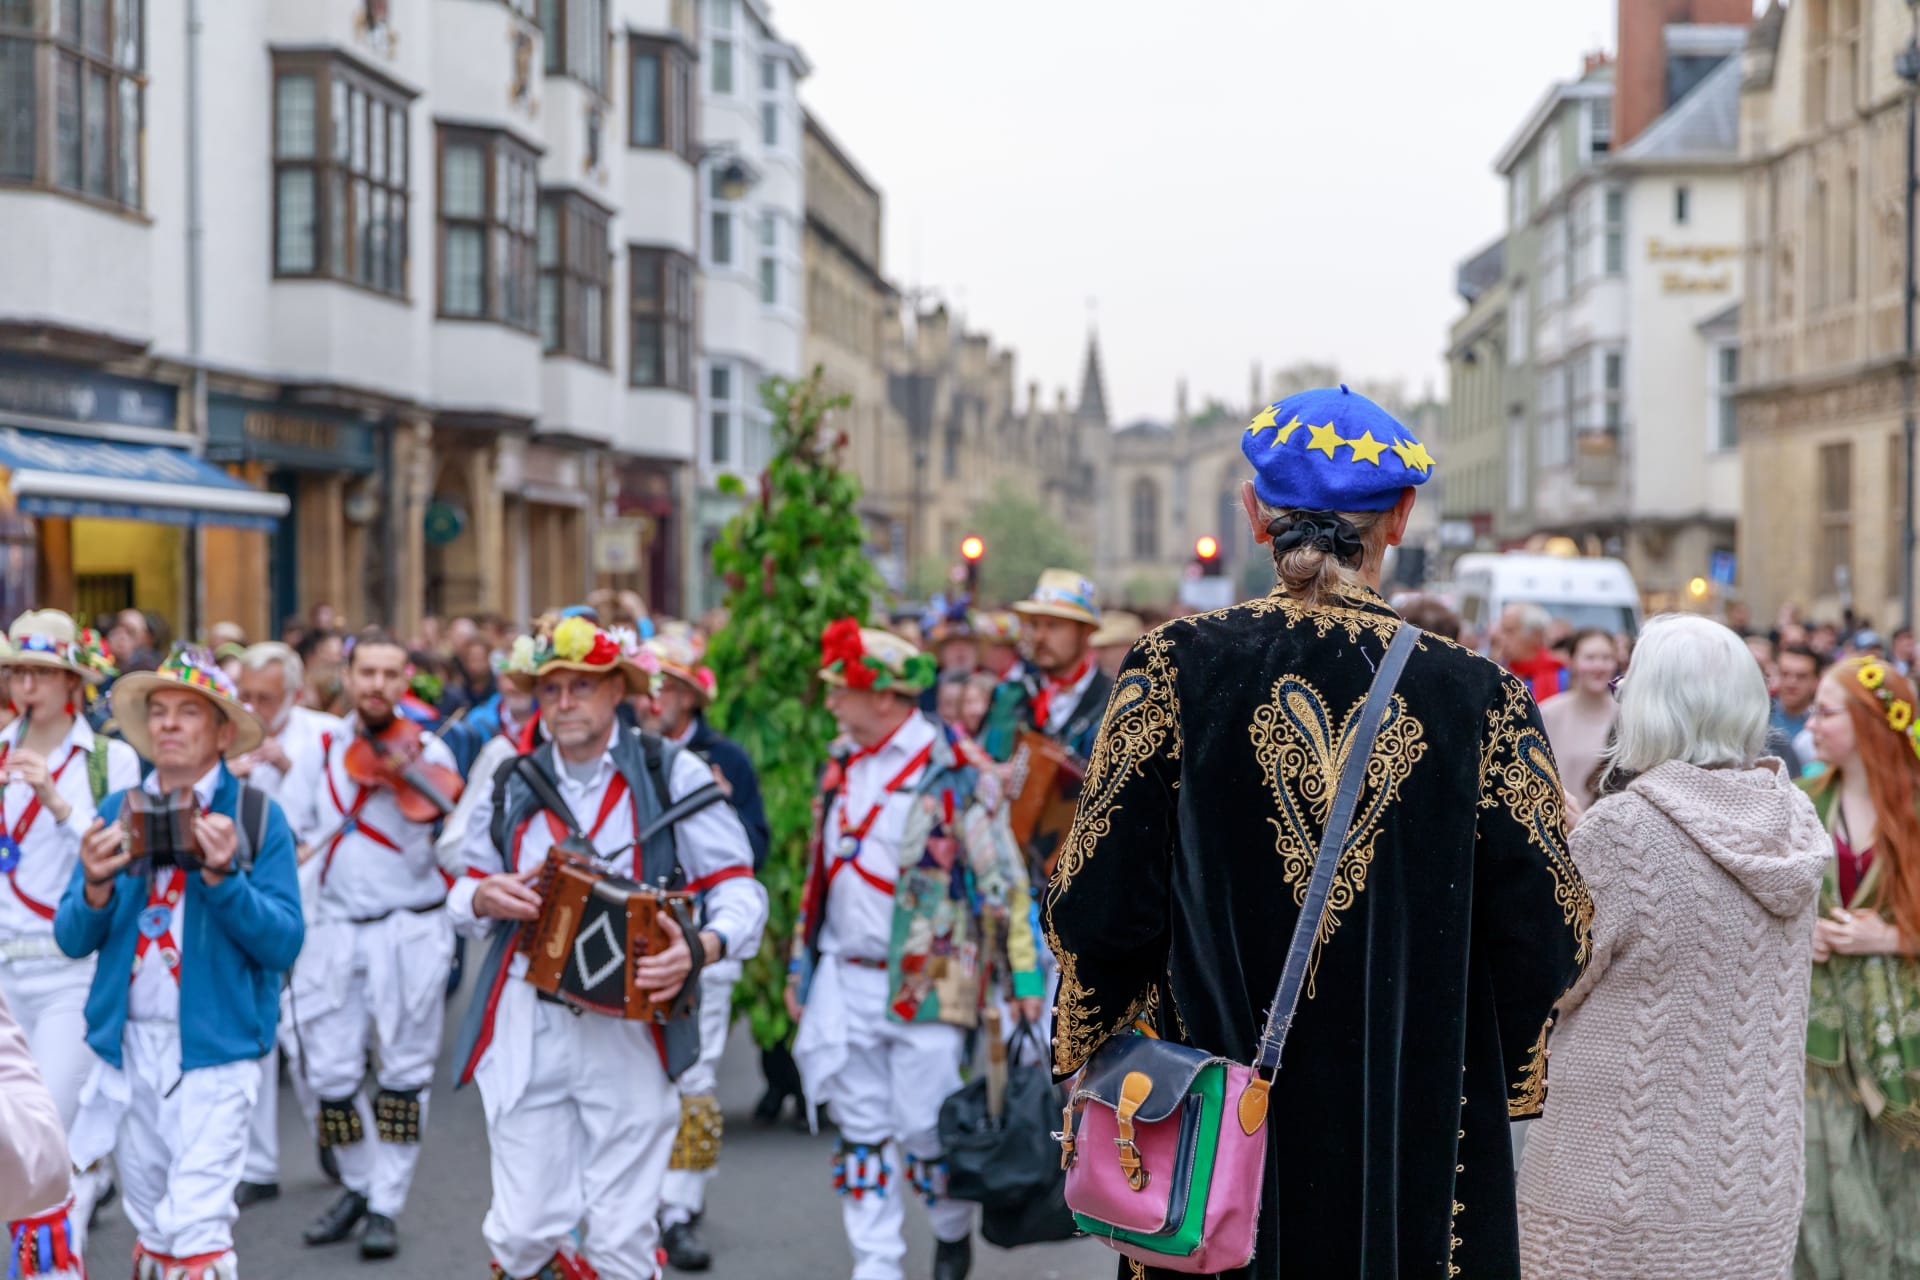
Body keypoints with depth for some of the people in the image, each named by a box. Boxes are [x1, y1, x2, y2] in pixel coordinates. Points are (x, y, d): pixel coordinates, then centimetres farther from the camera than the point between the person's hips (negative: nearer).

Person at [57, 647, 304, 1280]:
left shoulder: (257, 817, -3)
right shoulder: (116, 813, 7)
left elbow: (284, 943, -9)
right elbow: (72, 939, 5)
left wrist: (224, 876, -22)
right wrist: (96, 888, -15)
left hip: (214, 1046, -4)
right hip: (128, 1044, 4)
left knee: (197, 1228, -13)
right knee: (149, 1225, 14)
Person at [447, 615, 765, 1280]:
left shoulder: (672, 773, 0)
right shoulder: (513, 783, 11)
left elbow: (740, 891, -2)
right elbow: (466, 892, 21)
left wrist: (701, 948, -23)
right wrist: (483, 898, -3)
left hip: (632, 1027, -3)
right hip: (526, 1030, 3)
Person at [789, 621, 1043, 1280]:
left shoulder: (954, 768, -9)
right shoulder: (842, 763, 11)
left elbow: (1004, 877, -9)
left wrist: (1026, 973, -11)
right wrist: (800, 966, 18)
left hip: (925, 984, -5)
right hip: (843, 982, 6)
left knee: (924, 1127, -1)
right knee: (861, 1131, 5)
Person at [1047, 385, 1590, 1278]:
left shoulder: (1176, 670, -7)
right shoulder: (1479, 698, -6)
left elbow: (1095, 907, -7)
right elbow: (1546, 934, -4)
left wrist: (1093, 1048, 10)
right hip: (1419, 1133, 0)